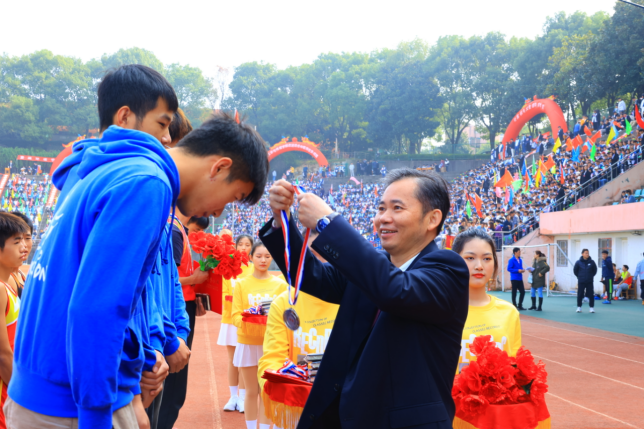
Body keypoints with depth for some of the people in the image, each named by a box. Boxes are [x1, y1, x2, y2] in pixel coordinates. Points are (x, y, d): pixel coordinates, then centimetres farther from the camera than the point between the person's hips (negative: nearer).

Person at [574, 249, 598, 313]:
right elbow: (575, 270, 7)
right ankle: (579, 307, 14)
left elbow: (594, 270, 10)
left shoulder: (592, 262, -4)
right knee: (580, 295, 3)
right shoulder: (578, 262, -6)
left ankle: (592, 307, 12)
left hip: (590, 282, 0)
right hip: (581, 282, 0)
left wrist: (591, 276, 11)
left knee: (591, 295, 2)